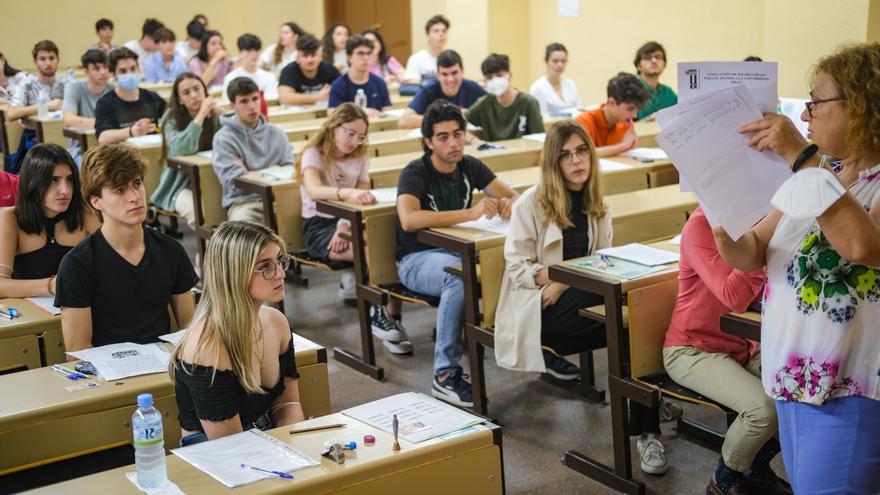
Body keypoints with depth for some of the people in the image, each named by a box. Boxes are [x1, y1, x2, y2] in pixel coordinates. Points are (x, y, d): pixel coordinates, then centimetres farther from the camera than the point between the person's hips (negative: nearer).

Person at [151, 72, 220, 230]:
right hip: (183, 184, -3)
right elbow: (181, 149, -27)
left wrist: (220, 113, -14)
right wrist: (202, 114, -24)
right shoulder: (173, 119, -7)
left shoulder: (216, 116, 2)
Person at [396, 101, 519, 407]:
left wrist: (508, 204, -22)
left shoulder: (470, 167, 4)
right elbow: (409, 220, -33)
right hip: (418, 258, -5)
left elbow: (511, 195, 4)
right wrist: (470, 213, -37)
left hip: (458, 249, 5)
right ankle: (445, 375, -30)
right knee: (459, 275, -40)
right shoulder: (415, 174, -15)